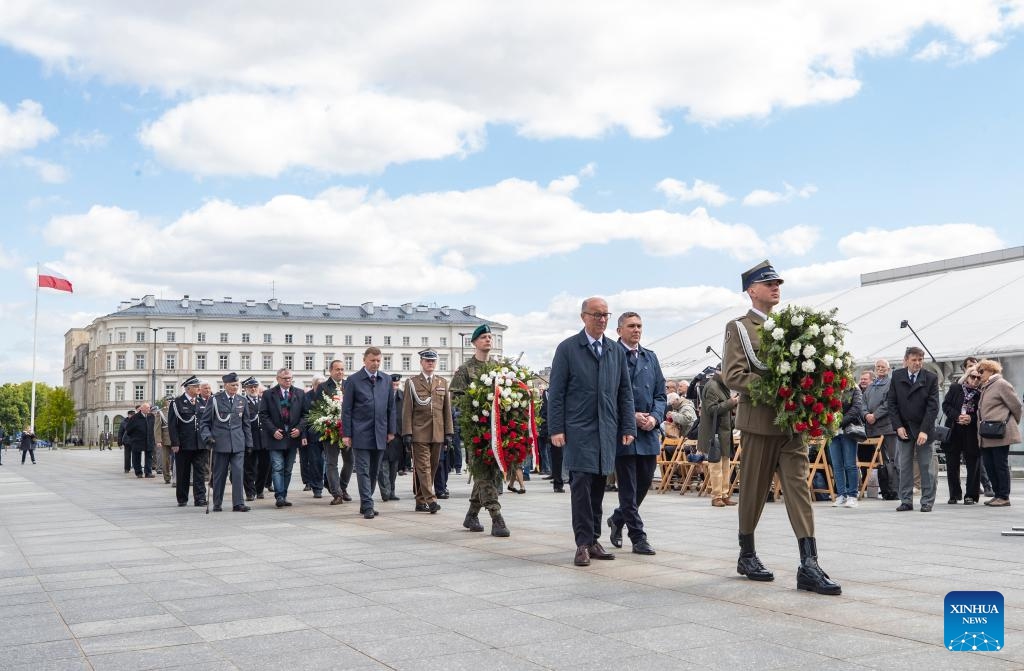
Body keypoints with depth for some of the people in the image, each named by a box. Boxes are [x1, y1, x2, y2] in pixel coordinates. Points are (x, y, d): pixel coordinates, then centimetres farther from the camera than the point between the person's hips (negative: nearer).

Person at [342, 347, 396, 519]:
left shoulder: (386, 380, 10)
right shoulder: (353, 380, -2)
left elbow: (391, 407, 13)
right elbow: (346, 410, -2)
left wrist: (391, 430, 8)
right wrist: (346, 434, -6)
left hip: (380, 434, 4)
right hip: (360, 434, -4)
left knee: (374, 471, 10)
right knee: (363, 471, -6)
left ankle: (365, 503, 20)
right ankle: (368, 506, -7)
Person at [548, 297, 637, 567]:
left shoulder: (617, 350, 13)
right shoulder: (567, 348, 1)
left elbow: (625, 392, 14)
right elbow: (556, 392, -2)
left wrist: (628, 427, 6)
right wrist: (556, 429, -8)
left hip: (608, 431, 4)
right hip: (579, 430, -4)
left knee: (599, 486, 6)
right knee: (581, 485, -7)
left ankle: (593, 540, 15)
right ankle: (583, 544, -2)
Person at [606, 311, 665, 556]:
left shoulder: (650, 357, 15)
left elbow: (661, 393, 14)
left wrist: (654, 417, -4)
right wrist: (632, 417, -14)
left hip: (649, 433, 6)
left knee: (644, 483, 13)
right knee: (628, 488, 0)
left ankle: (618, 519, 35)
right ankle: (638, 538, 6)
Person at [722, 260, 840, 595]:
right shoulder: (738, 328, 0)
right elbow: (732, 375, -11)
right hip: (759, 421, -4)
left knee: (799, 488, -4)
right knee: (754, 490, 6)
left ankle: (808, 566, -8)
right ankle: (747, 555, 22)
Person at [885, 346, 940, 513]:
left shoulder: (931, 378, -6)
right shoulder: (897, 376, 0)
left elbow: (933, 406, -10)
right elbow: (891, 403, 2)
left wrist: (924, 430, -18)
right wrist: (898, 426, -7)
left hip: (923, 428, -2)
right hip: (903, 428, 2)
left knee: (926, 466, 2)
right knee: (904, 466, 5)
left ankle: (927, 501, 10)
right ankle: (906, 501, 11)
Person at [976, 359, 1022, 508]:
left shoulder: (1001, 384, -7)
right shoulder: (986, 388, 19)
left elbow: (1016, 405, -5)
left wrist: (1013, 423, 6)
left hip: (999, 434, -8)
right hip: (986, 436, 8)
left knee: (1000, 465, -3)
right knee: (989, 465, 8)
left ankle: (1004, 497, 4)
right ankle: (997, 494, 18)